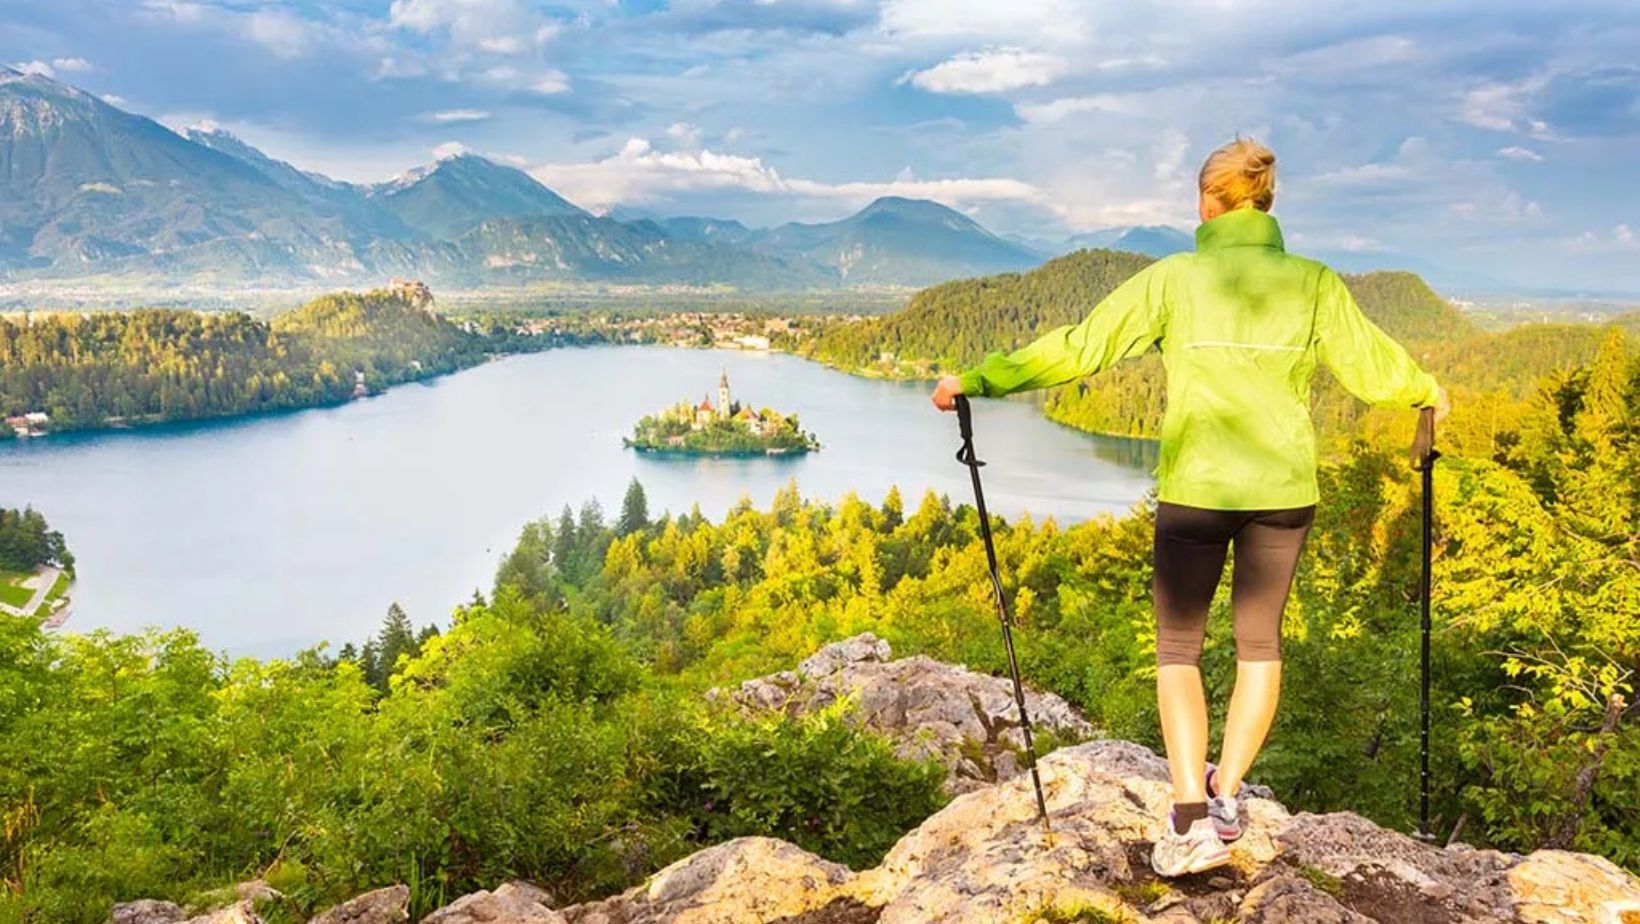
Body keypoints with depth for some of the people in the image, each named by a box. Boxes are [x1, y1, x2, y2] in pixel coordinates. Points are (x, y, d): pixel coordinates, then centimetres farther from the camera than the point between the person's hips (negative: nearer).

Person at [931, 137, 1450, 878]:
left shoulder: (1173, 279, -6)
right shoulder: (1313, 282, 0)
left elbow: (1079, 347, -8)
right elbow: (1370, 365, 10)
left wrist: (978, 379, -3)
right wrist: (1427, 391, 31)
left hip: (1194, 489, -2)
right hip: (1283, 487, 2)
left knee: (1178, 646, 9)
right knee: (1260, 641, 19)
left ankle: (1191, 817, -2)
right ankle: (1225, 795, 18)